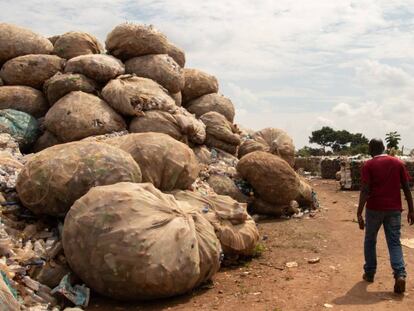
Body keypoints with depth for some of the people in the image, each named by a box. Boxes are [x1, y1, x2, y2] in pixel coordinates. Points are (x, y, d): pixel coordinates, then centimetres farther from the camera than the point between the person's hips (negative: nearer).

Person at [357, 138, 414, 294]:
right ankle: (400, 274, -13)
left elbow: (365, 191, -13)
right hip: (394, 209, 2)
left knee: (370, 241, 15)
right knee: (395, 243, 5)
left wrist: (359, 213, -13)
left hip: (374, 209, -2)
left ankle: (369, 273, 22)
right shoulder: (398, 163, 4)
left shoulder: (368, 165, -5)